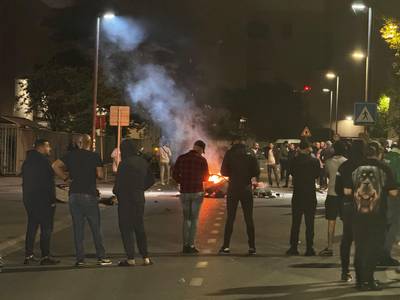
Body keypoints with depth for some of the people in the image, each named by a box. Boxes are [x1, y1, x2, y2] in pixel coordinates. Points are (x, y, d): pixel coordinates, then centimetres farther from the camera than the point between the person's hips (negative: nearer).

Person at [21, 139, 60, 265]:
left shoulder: (27, 161, 14)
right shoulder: (43, 161, -14)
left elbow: (25, 182, 17)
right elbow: (48, 182, -18)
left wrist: (27, 198, 19)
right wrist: (52, 199, -15)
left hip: (29, 199, 8)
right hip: (43, 200, -8)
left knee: (31, 227, 13)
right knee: (46, 228, -4)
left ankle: (28, 255, 13)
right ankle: (45, 256, -5)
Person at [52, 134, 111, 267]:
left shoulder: (71, 155, 6)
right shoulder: (94, 156, -2)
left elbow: (55, 166, -2)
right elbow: (100, 175, -4)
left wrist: (65, 177, 5)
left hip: (74, 194, 3)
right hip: (89, 194, -3)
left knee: (78, 227, 5)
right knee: (95, 227, 5)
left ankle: (80, 259, 4)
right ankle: (101, 257, 8)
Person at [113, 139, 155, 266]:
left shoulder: (125, 163, -16)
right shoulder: (143, 162, 8)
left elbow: (119, 182, -17)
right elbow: (151, 180, 13)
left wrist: (115, 191, 1)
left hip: (126, 199, -7)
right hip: (139, 198, 7)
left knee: (126, 228, 1)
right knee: (139, 227, 15)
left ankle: (131, 258, -1)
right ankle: (145, 257, 12)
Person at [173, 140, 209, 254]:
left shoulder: (181, 158, 0)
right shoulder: (202, 160, -8)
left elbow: (175, 175, 3)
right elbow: (205, 177, 1)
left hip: (184, 192, 3)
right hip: (197, 192, -3)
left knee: (186, 219, 13)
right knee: (194, 219, 3)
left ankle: (185, 245, 12)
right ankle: (191, 245, 1)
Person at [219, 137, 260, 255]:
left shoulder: (229, 154, -3)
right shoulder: (250, 155, 0)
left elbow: (223, 171, -4)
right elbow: (256, 172, -5)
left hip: (233, 189, -1)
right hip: (246, 189, 1)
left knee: (230, 218, 6)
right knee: (249, 219, 6)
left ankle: (226, 246, 3)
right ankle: (252, 247, 3)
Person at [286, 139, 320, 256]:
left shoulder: (295, 160, -8)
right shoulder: (314, 161, -9)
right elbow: (317, 175, 3)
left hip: (297, 195, 1)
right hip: (310, 195, -1)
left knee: (295, 222, 9)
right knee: (309, 223, 5)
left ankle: (293, 247, 11)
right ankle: (309, 249, 4)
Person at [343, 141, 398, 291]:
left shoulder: (356, 167, 0)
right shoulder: (384, 168, -6)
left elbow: (347, 191, -1)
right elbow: (393, 193, -8)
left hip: (359, 214, 3)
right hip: (378, 215, -3)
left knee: (360, 247, 13)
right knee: (374, 247, 6)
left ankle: (360, 280, 19)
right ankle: (368, 280, 4)